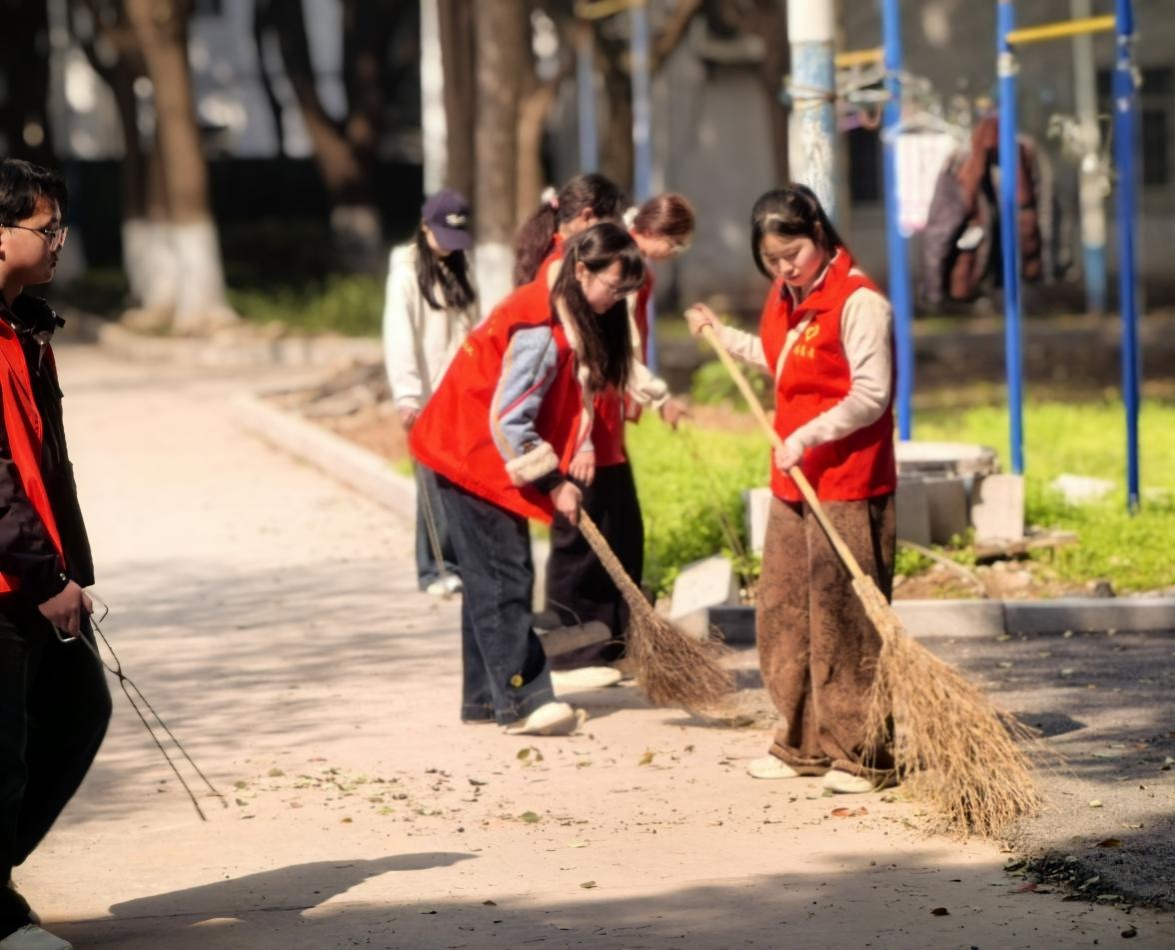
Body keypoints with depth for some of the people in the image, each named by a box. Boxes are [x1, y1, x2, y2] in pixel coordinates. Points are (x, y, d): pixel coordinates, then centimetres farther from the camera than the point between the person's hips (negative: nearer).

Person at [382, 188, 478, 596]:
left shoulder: (459, 270, 14)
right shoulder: (406, 273, -6)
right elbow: (399, 338, -14)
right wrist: (407, 396, -23)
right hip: (429, 397, -5)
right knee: (437, 484, -4)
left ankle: (463, 561, 10)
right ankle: (435, 570, 3)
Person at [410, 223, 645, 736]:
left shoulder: (577, 318, 5)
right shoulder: (539, 329, -25)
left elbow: (574, 391, 15)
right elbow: (508, 420, -25)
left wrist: (579, 450, -1)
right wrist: (553, 483, -19)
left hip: (500, 459, 10)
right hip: (472, 454, -10)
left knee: (493, 578, 11)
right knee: (503, 578, -12)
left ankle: (485, 695, 16)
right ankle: (521, 699, -15)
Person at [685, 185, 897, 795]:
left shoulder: (858, 302, -14)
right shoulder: (783, 301, 14)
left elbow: (871, 395, -19)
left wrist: (807, 437, -24)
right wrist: (723, 336, 31)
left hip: (848, 488, -9)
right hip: (792, 482, 9)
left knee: (845, 621, -7)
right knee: (782, 614, 12)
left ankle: (864, 755, -1)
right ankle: (804, 744, 22)